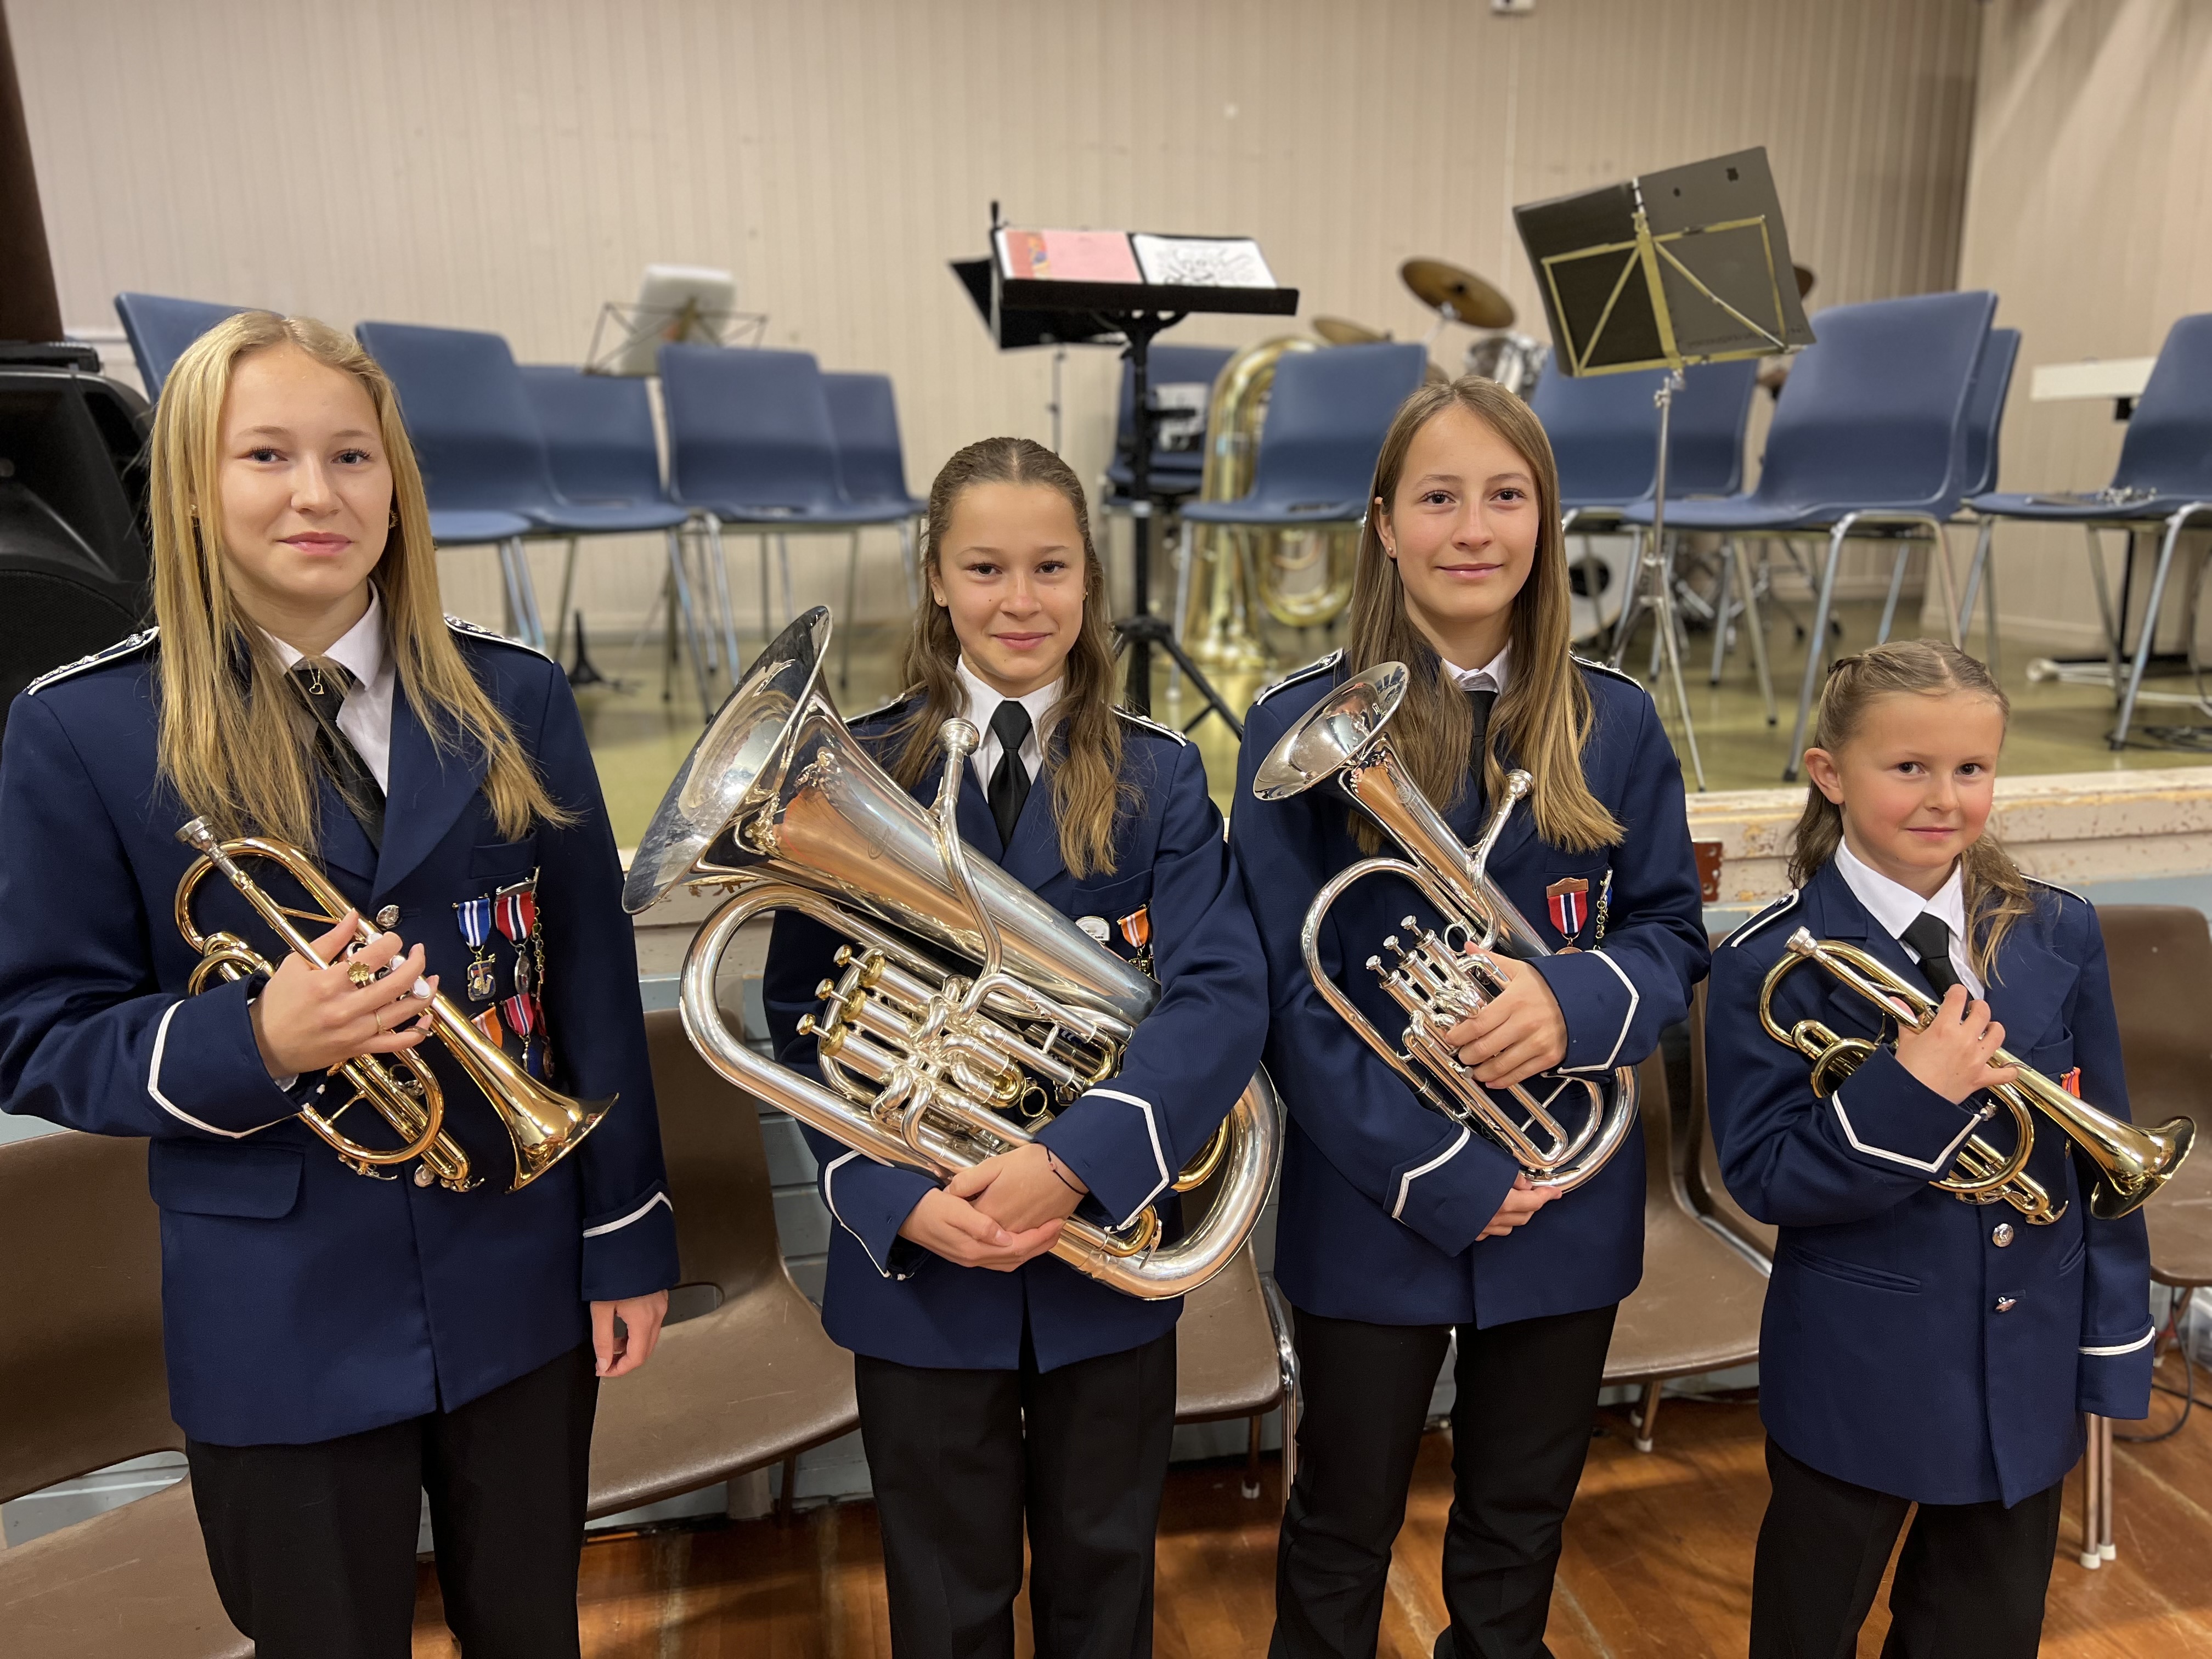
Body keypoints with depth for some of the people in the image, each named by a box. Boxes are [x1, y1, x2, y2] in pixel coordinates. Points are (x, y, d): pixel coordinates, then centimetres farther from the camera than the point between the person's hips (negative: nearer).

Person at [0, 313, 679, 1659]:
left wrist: (630, 1239, 1)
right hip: (280, 1330, -1)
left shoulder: (512, 701, -3)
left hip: (517, 1288, 2)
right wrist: (256, 1043, -24)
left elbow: (593, 987, 0)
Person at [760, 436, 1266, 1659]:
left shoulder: (1157, 778, -4)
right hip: (917, 1264, 0)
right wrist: (899, 1200, -18)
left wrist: (1073, 1161, -28)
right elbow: (804, 1026, -5)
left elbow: (1221, 999, -16)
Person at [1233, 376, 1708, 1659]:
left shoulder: (1614, 724, -1)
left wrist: (1573, 1001, -20)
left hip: (1567, 1210, 3)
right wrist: (1444, 1179, -15)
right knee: (1343, 1539, 18)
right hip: (1373, 1208, -2)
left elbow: (1674, 937, 3)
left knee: (1518, 1543, 22)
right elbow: (1291, 991, -12)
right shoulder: (1304, 724, -10)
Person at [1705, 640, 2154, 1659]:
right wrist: (1910, 1094, -31)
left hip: (2029, 1373, 4)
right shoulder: (1770, 965, -16)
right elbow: (1763, 1180, -18)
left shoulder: (2058, 936, -3)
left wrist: (2113, 1347, 3)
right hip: (1856, 1377, -3)